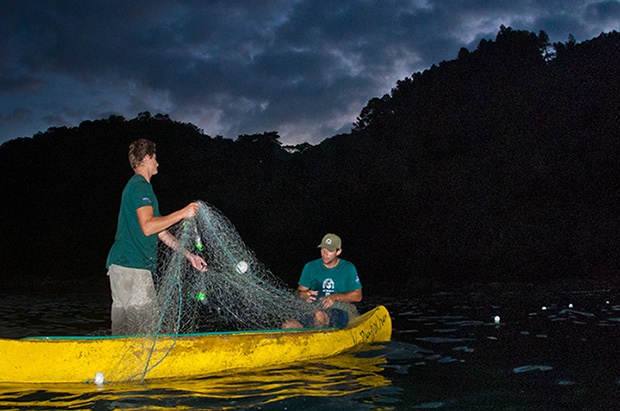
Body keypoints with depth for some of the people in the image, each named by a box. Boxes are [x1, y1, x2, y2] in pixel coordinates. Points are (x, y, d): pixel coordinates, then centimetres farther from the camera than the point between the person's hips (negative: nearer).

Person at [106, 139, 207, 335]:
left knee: (121, 331, 10)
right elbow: (148, 226, -23)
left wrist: (189, 255, 20)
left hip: (120, 265, 10)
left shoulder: (136, 186, 24)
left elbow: (161, 231, 23)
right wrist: (183, 213, -15)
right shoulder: (140, 186, -8)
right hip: (132, 267, -10)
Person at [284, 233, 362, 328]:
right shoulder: (311, 267, 12)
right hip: (312, 311, 3)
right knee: (287, 326, -32)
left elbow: (358, 296, 4)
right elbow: (300, 291, 12)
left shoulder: (348, 268, 7)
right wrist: (304, 295, -14)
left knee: (319, 315, -42)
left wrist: (335, 297, -12)